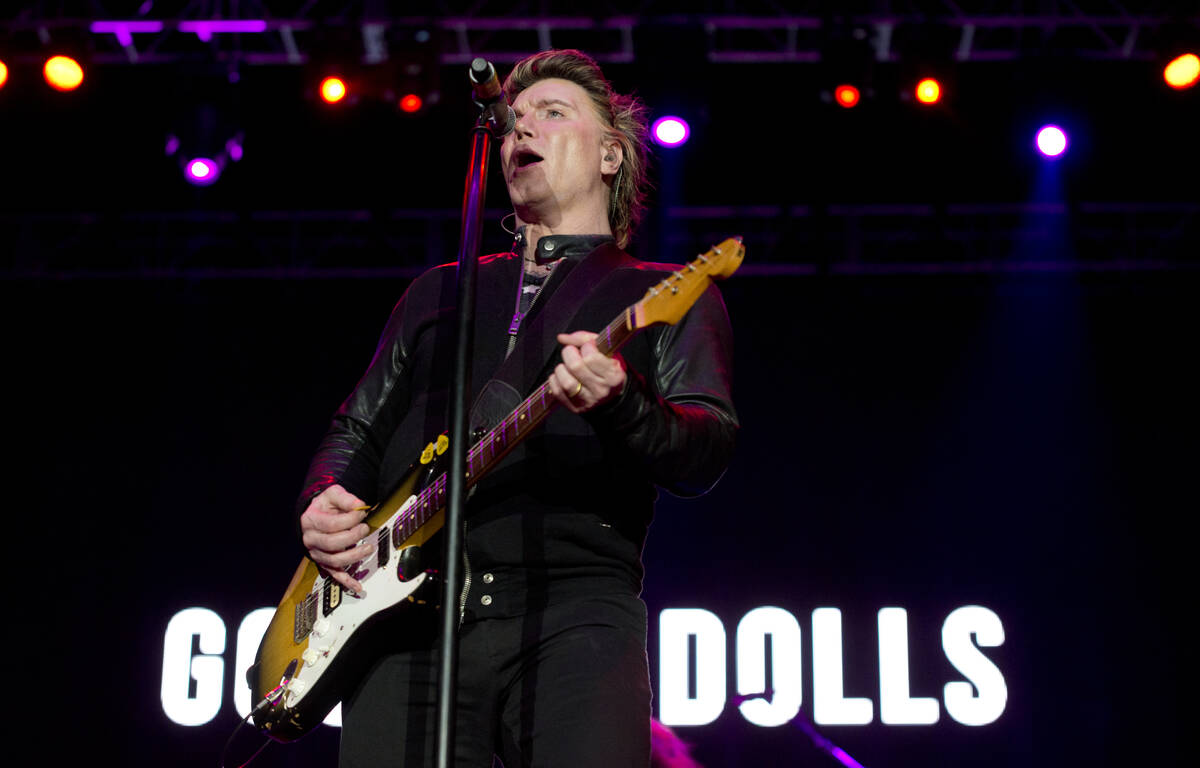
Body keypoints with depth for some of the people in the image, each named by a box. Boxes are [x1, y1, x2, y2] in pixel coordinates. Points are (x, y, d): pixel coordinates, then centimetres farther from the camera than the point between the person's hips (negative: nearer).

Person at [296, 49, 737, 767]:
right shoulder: (438, 291, 27)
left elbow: (708, 453, -1)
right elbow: (359, 428, 28)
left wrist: (620, 404, -21)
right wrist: (325, 503, 6)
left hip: (578, 606, -3)